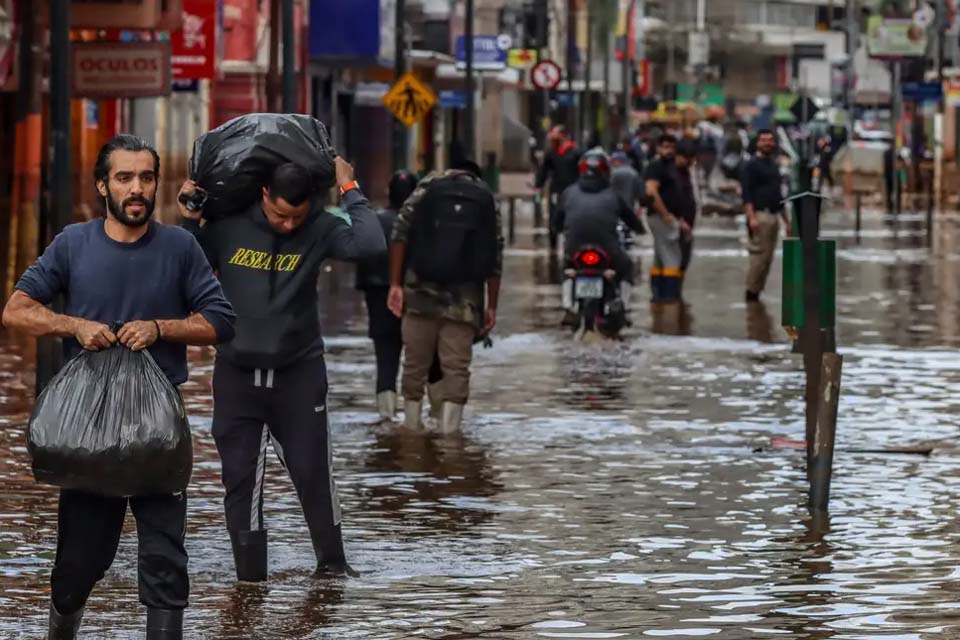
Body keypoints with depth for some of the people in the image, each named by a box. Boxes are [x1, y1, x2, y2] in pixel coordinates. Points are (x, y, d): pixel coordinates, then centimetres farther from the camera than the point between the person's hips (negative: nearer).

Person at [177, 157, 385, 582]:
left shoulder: (318, 229, -7)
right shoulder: (228, 226, -5)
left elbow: (370, 244, -24)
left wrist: (350, 191, -16)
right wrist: (188, 223, -9)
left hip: (299, 371, -1)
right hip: (236, 372, 1)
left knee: (313, 470, 2)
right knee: (240, 477, 2)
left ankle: (331, 561, 19)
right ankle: (249, 575, 9)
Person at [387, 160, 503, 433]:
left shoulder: (427, 188, 9)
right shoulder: (488, 201, 10)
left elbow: (400, 235, -1)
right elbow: (495, 260, 5)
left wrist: (395, 284, -2)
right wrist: (491, 307, 9)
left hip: (420, 295, 1)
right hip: (464, 300, -1)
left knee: (415, 364, 8)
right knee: (457, 367, -1)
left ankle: (411, 429, 13)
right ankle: (449, 432, -7)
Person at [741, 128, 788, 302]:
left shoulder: (774, 166, 20)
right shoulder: (752, 165, -4)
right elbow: (747, 193, -13)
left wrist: (786, 219, 23)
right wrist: (751, 217, -23)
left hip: (774, 216, 8)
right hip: (760, 214, -8)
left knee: (768, 258, 5)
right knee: (759, 255, -11)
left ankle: (757, 291, 9)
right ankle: (751, 292, -7)